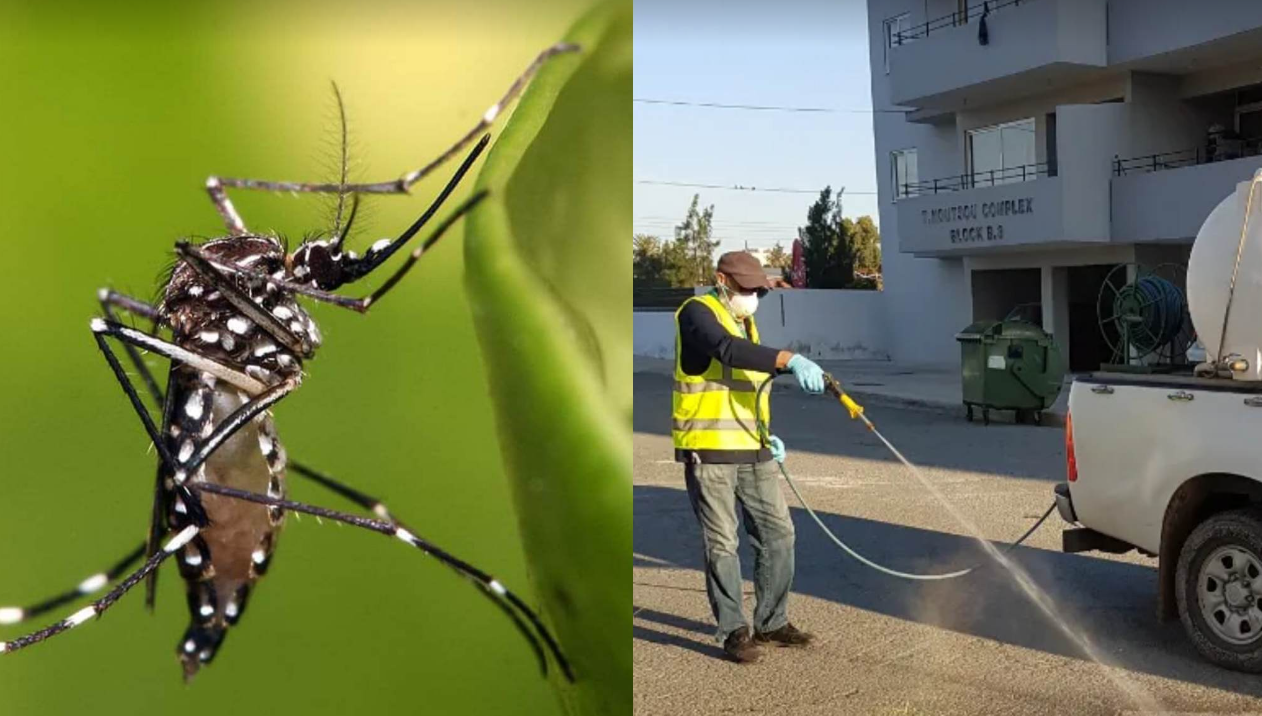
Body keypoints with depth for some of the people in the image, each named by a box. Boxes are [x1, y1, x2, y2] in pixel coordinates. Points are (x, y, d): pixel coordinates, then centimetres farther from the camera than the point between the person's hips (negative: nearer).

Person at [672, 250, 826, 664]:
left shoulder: (747, 322, 17)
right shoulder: (697, 313, -9)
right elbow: (728, 350, -30)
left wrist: (767, 434, 13)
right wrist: (789, 360, -40)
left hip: (753, 451, 8)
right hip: (708, 451, -8)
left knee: (778, 533, 9)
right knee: (722, 543, -1)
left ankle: (772, 623, 22)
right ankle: (733, 631, 10)